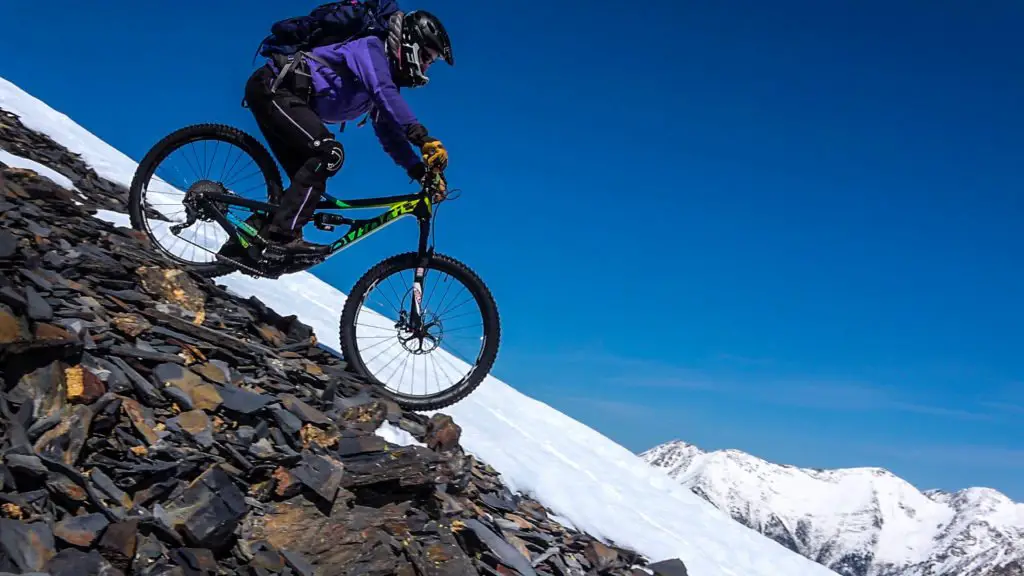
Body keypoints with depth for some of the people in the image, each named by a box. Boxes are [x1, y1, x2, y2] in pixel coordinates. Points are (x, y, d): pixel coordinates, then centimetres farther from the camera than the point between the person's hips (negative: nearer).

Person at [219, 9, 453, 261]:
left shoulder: (387, 79, 17)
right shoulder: (372, 48, -10)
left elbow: (389, 132, 13)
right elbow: (384, 94, -30)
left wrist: (419, 169, -1)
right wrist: (420, 135, -40)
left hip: (281, 96, 10)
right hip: (271, 88, -10)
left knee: (309, 181, 4)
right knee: (330, 153, -25)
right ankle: (283, 234, -27)